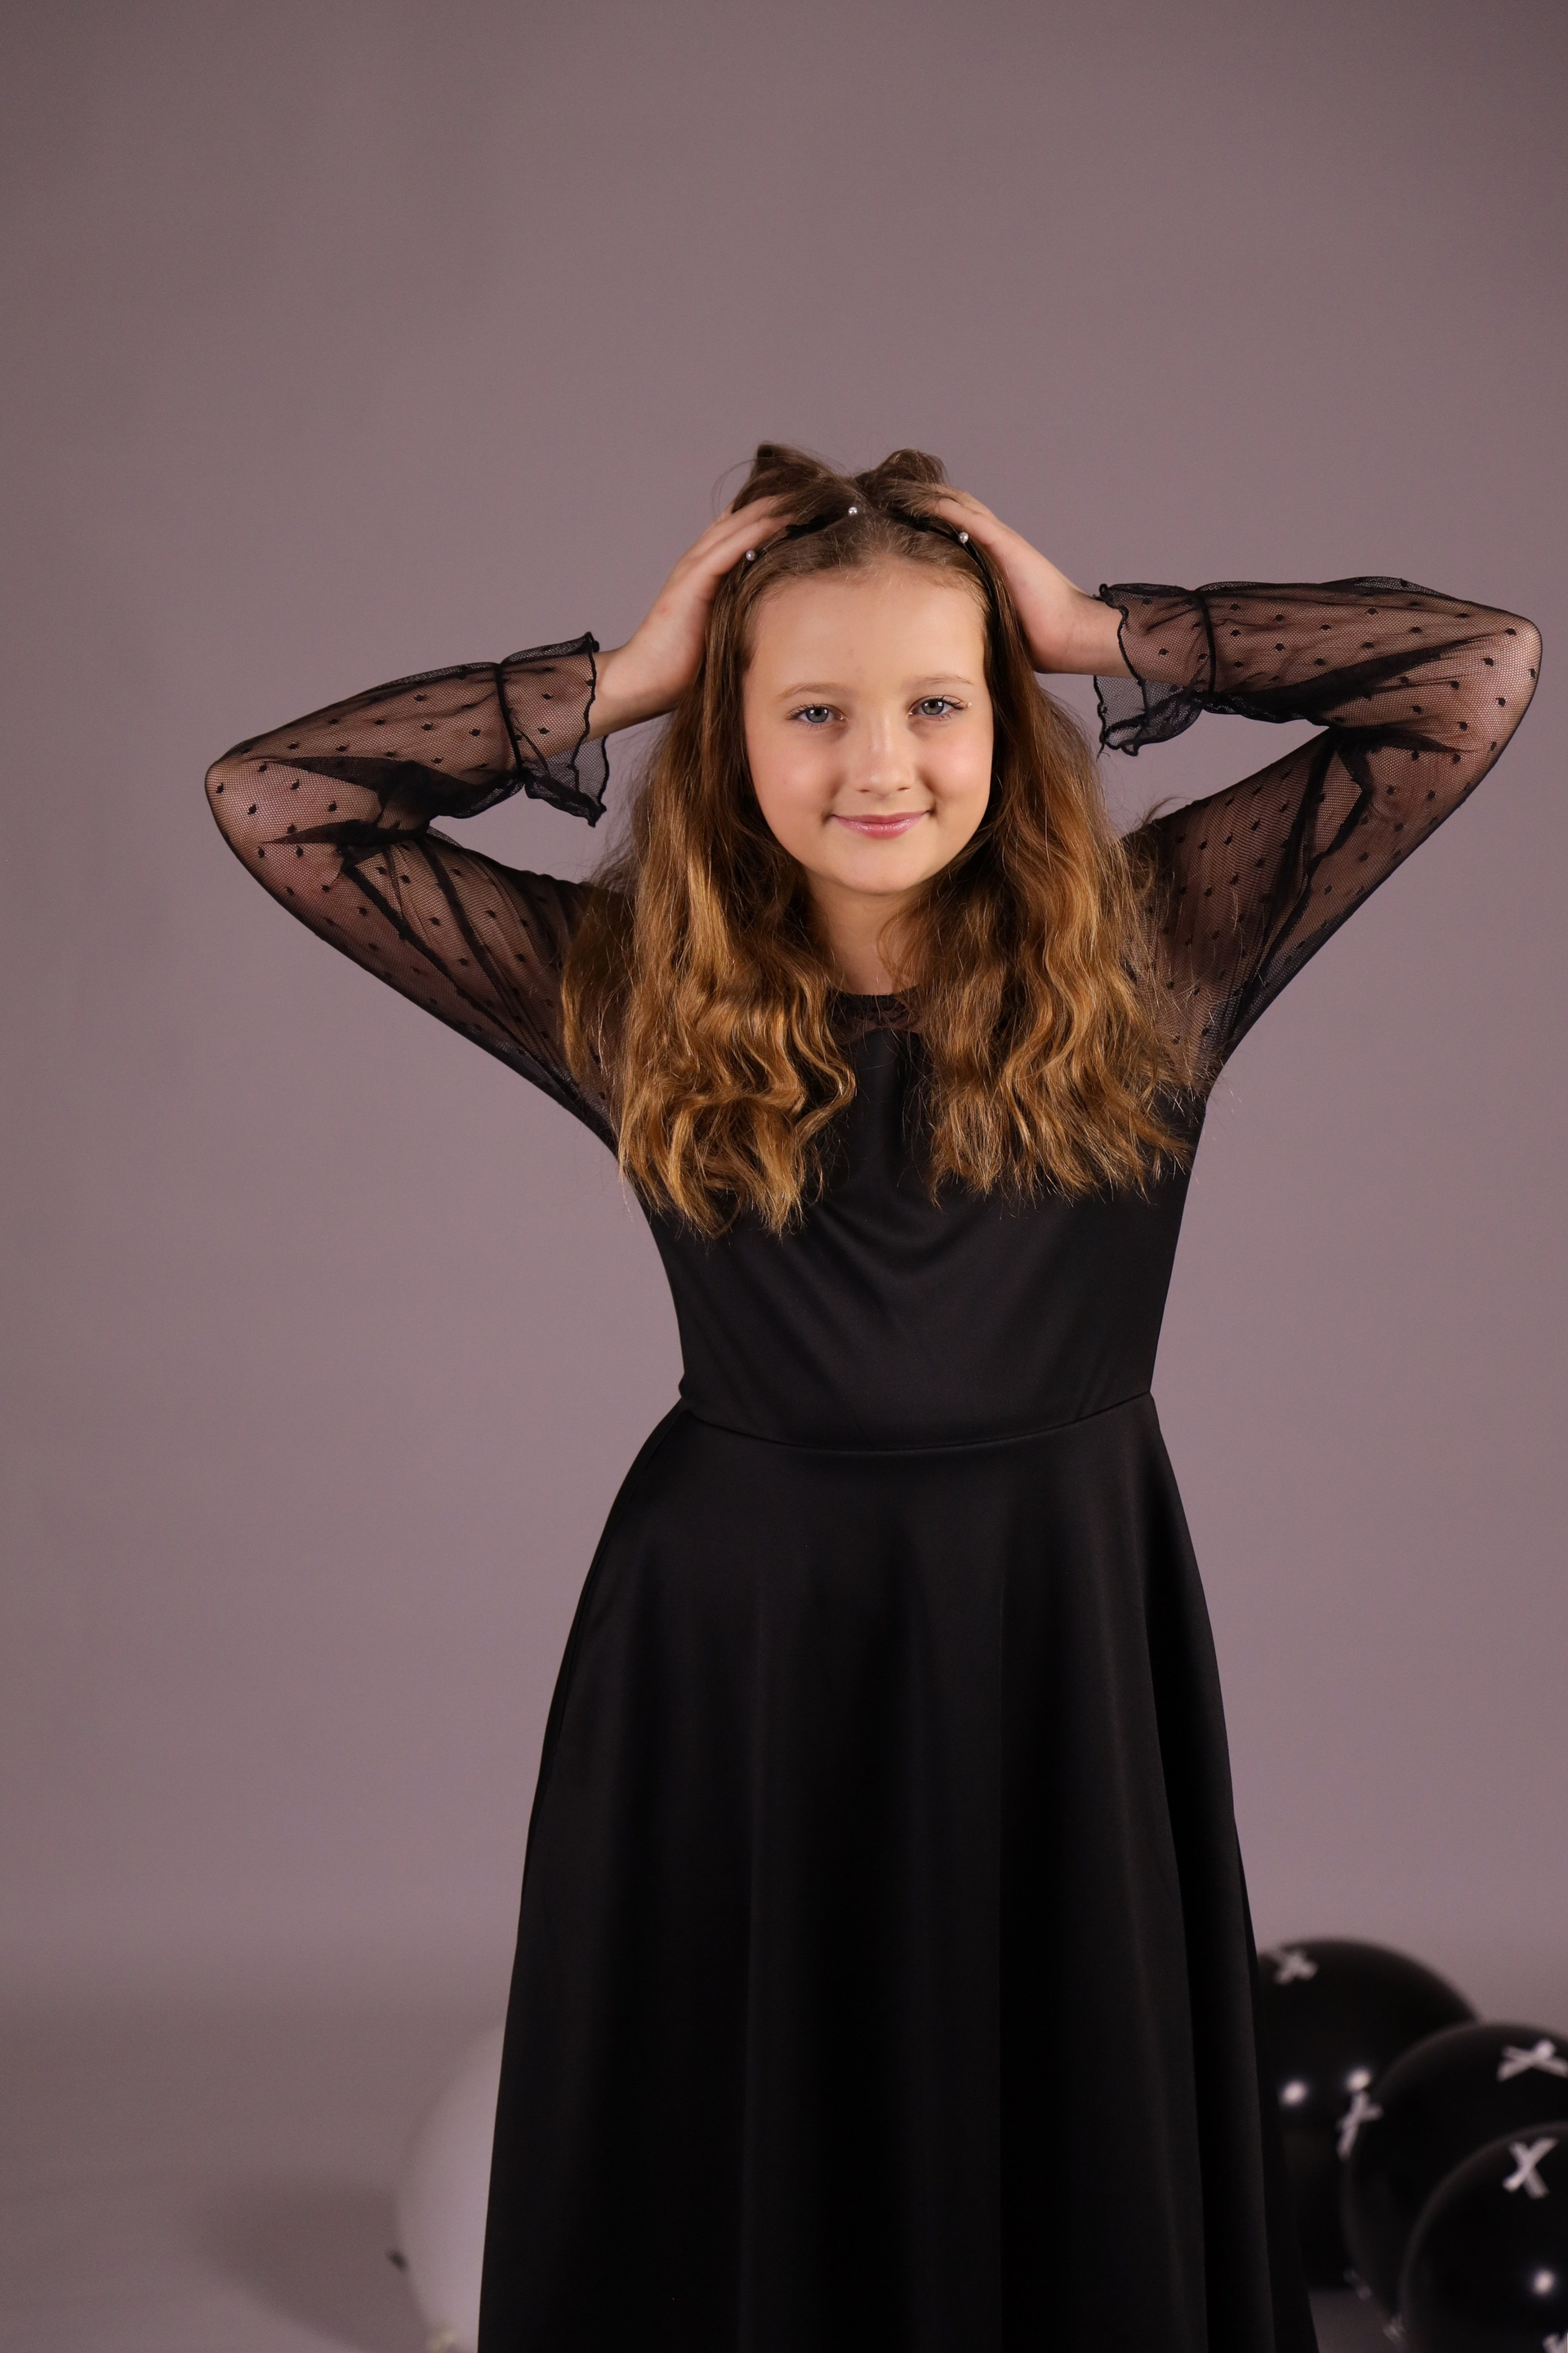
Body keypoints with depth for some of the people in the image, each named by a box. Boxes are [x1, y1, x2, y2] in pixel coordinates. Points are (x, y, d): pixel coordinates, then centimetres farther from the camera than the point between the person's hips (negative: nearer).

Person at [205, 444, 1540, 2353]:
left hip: (1071, 1649, 0)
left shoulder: (1149, 955, -2)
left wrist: (1105, 635, -5)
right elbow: (269, 796, -4)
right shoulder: (631, 992, -2)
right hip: (729, 1671, 0)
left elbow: (1480, 672, -4)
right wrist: (622, 679, -4)